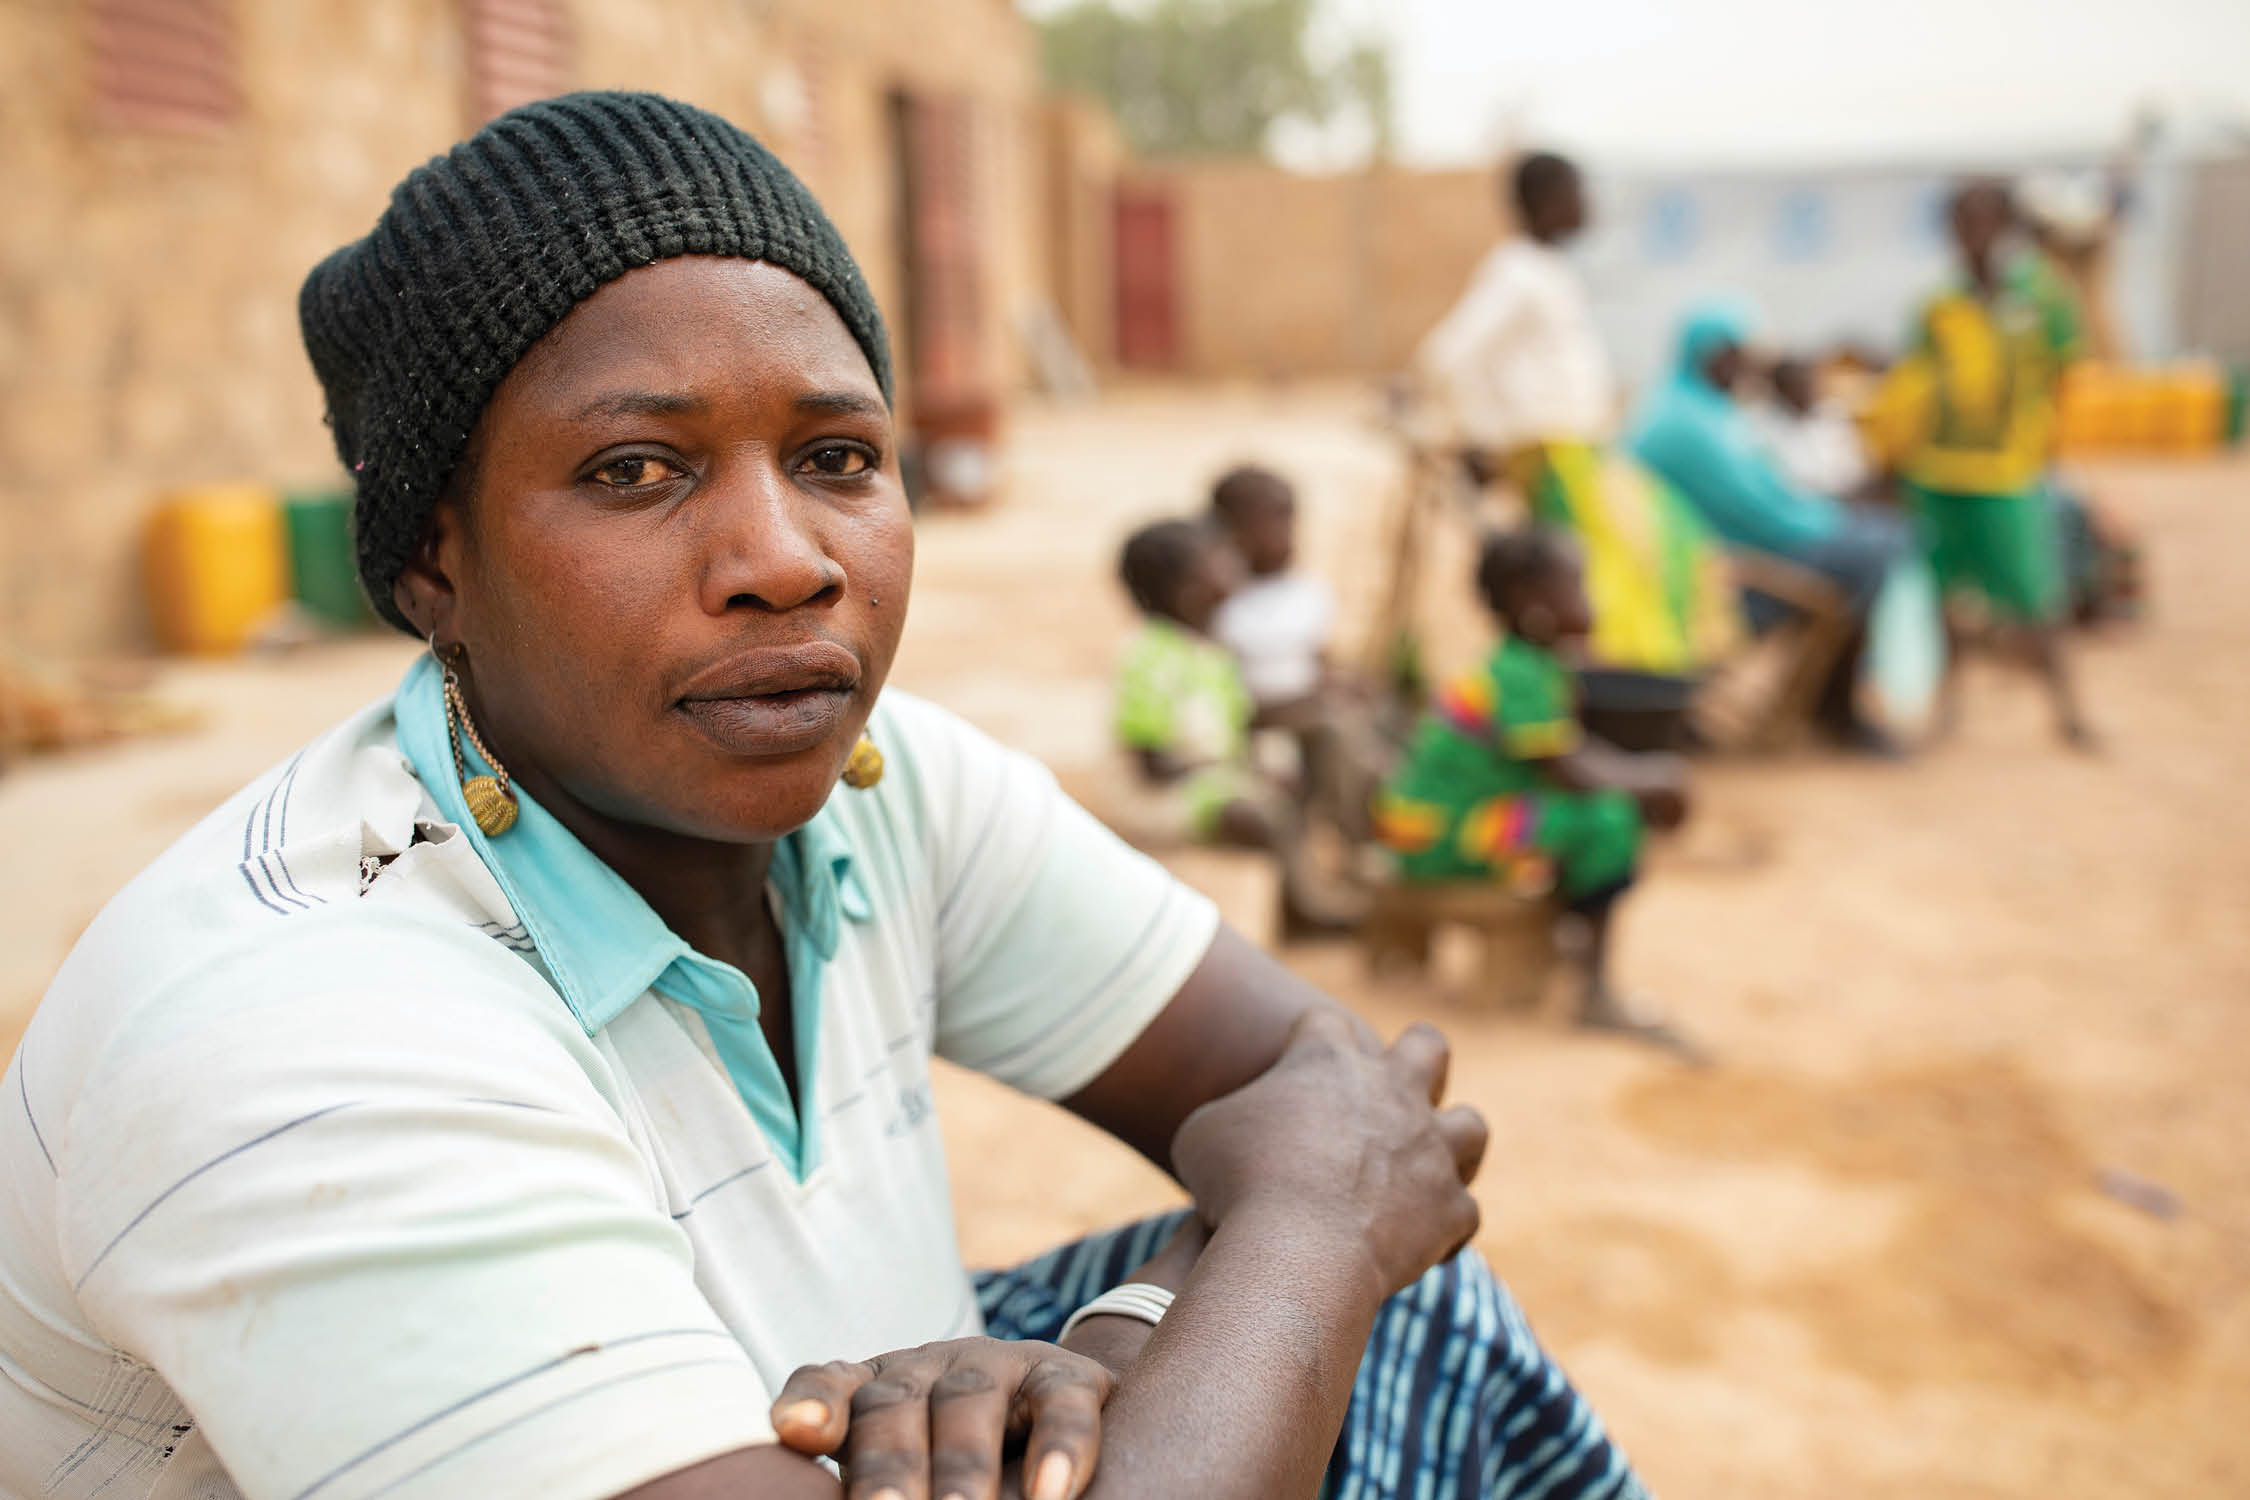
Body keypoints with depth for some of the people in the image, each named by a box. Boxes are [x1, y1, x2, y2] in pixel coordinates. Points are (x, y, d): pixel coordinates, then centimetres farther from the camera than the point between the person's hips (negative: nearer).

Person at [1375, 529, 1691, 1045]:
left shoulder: (1536, 667, 7)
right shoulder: (1518, 677, -23)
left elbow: (1578, 749, 14)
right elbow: (1571, 775, -24)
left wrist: (1644, 771, 0)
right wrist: (1647, 783, -10)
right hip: (1442, 842, -10)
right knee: (1607, 822, -21)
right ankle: (1595, 992, -14)